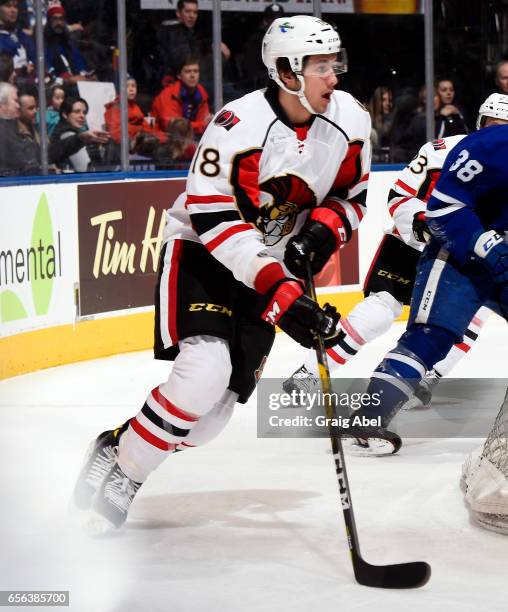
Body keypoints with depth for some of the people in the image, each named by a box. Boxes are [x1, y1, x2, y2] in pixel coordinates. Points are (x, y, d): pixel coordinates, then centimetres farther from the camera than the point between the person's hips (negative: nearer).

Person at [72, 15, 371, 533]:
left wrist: (320, 232, -14)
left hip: (274, 267, 6)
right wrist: (278, 288, -32)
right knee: (204, 373, -27)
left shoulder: (350, 121, -7)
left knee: (222, 401, -1)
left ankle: (121, 447, 21)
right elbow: (211, 216, -27)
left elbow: (351, 196, 9)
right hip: (202, 253, -6)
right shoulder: (240, 123, -25)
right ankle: (121, 467, -9)